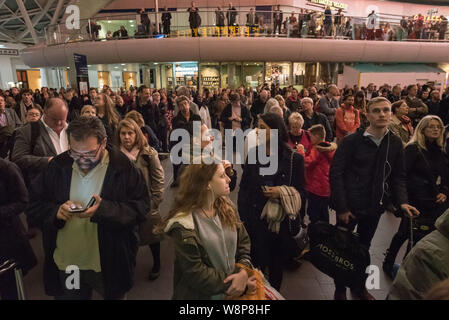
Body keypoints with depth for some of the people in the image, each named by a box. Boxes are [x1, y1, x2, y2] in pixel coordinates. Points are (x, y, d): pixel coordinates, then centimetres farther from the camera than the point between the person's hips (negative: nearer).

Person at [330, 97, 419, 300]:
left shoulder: (395, 143, 1)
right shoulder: (352, 141, -14)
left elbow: (398, 176, 8)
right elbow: (336, 173, -14)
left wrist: (402, 201, -8)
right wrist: (341, 207, -16)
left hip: (375, 207, 5)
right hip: (349, 206, -4)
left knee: (364, 248, 21)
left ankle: (359, 285, 41)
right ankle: (340, 289, 29)